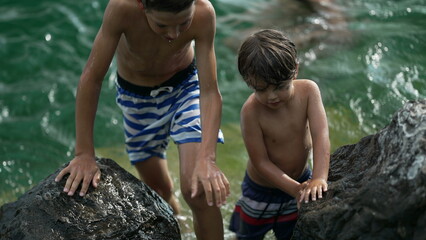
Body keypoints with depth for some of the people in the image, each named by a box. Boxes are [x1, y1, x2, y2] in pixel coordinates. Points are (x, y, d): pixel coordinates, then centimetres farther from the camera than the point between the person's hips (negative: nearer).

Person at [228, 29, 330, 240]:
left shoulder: (308, 90, -23)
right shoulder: (251, 111, -31)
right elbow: (261, 162, -25)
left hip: (300, 180, 3)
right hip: (262, 189, -2)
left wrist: (319, 178, -42)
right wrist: (296, 189, -29)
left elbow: (320, 135, -30)